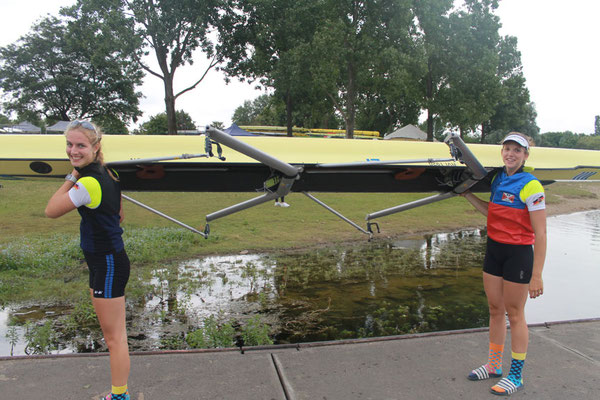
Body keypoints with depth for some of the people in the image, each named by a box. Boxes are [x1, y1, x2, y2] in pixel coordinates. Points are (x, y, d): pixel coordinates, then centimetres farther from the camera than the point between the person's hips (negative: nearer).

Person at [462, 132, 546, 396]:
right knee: (495, 310, 15)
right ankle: (494, 366, 31)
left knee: (514, 315, 5)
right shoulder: (498, 179, 6)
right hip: (494, 250, 7)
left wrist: (537, 275, -19)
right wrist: (467, 195, 19)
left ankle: (516, 376, 21)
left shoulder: (530, 186, -15)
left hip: (518, 255, -7)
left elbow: (540, 234, -17)